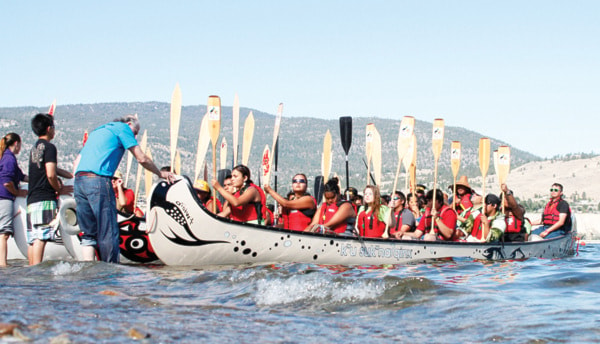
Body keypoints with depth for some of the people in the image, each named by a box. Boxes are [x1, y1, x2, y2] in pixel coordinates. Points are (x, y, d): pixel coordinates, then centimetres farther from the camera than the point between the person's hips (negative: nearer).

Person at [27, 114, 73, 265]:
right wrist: (60, 189, 0)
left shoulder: (35, 148, 20)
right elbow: (51, 174, -16)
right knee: (41, 237, -15)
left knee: (32, 239, 8)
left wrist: (75, 176, 25)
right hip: (45, 199, -9)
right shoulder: (49, 147, -7)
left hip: (32, 199, 9)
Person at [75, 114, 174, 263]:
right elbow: (142, 159, 6)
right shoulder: (123, 128, 9)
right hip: (98, 180, -8)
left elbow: (78, 161, 24)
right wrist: (160, 173, 19)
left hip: (79, 180, 8)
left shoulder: (97, 131, 31)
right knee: (108, 231, -4)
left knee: (88, 232, 9)